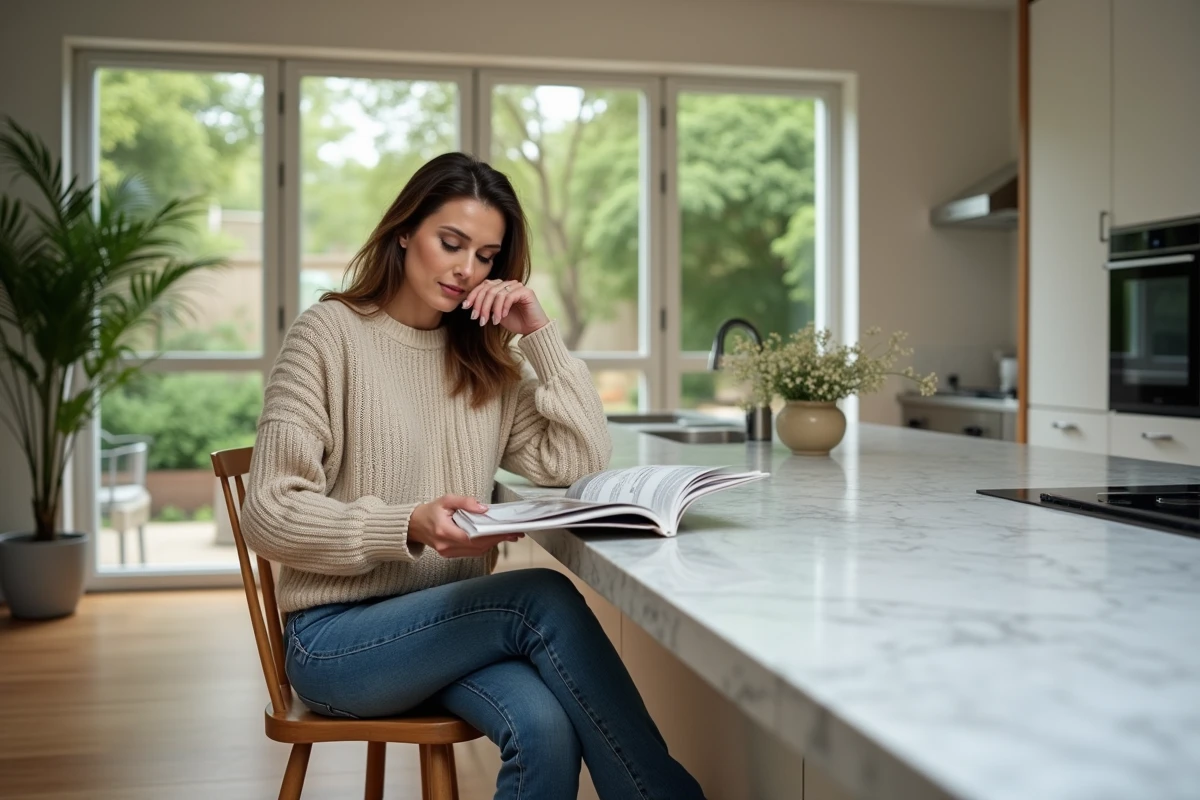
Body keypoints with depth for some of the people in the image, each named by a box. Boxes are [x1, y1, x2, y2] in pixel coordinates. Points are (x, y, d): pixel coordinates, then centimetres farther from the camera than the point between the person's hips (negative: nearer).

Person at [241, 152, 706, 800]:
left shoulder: (486, 360, 11)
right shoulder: (331, 333, -6)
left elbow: (581, 466, 1)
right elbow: (269, 514, -11)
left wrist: (539, 333, -4)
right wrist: (408, 526, -26)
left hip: (451, 619, 4)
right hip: (336, 637, -4)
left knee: (545, 726, -30)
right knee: (543, 597, -28)